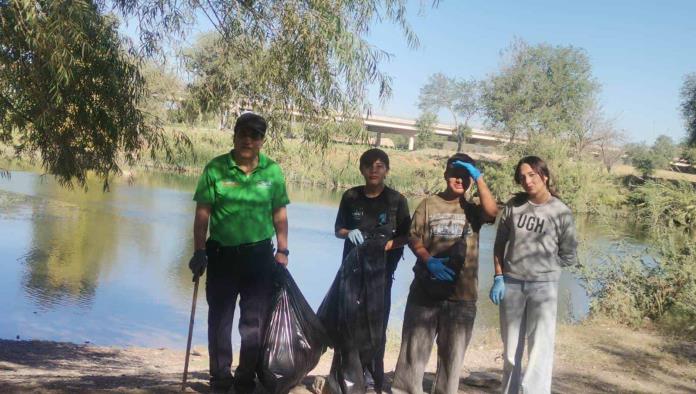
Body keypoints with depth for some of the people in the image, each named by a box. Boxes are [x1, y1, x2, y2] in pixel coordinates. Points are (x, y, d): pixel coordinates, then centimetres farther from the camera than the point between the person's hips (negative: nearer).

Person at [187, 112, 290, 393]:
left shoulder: (273, 171, 1)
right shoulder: (215, 169, -4)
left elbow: (279, 214, 5)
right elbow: (202, 214, -4)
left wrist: (282, 250, 1)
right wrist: (199, 252, -8)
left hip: (259, 255, 1)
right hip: (221, 254, -1)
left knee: (255, 322, 8)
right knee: (219, 319, 9)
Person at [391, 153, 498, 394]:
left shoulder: (473, 207, 6)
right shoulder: (429, 204, 5)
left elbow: (492, 213, -15)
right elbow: (413, 237, 1)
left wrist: (479, 178, -11)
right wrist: (428, 261, -16)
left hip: (461, 292, 1)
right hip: (426, 287, 0)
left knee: (452, 351, 7)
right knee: (415, 345, 3)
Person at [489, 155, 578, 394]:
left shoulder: (561, 212, -5)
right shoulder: (514, 205, 3)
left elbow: (569, 257, 1)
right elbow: (500, 243, 8)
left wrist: (543, 265, 1)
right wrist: (499, 278, 1)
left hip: (543, 286, -3)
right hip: (511, 284, 3)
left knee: (539, 351, -7)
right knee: (511, 351, 13)